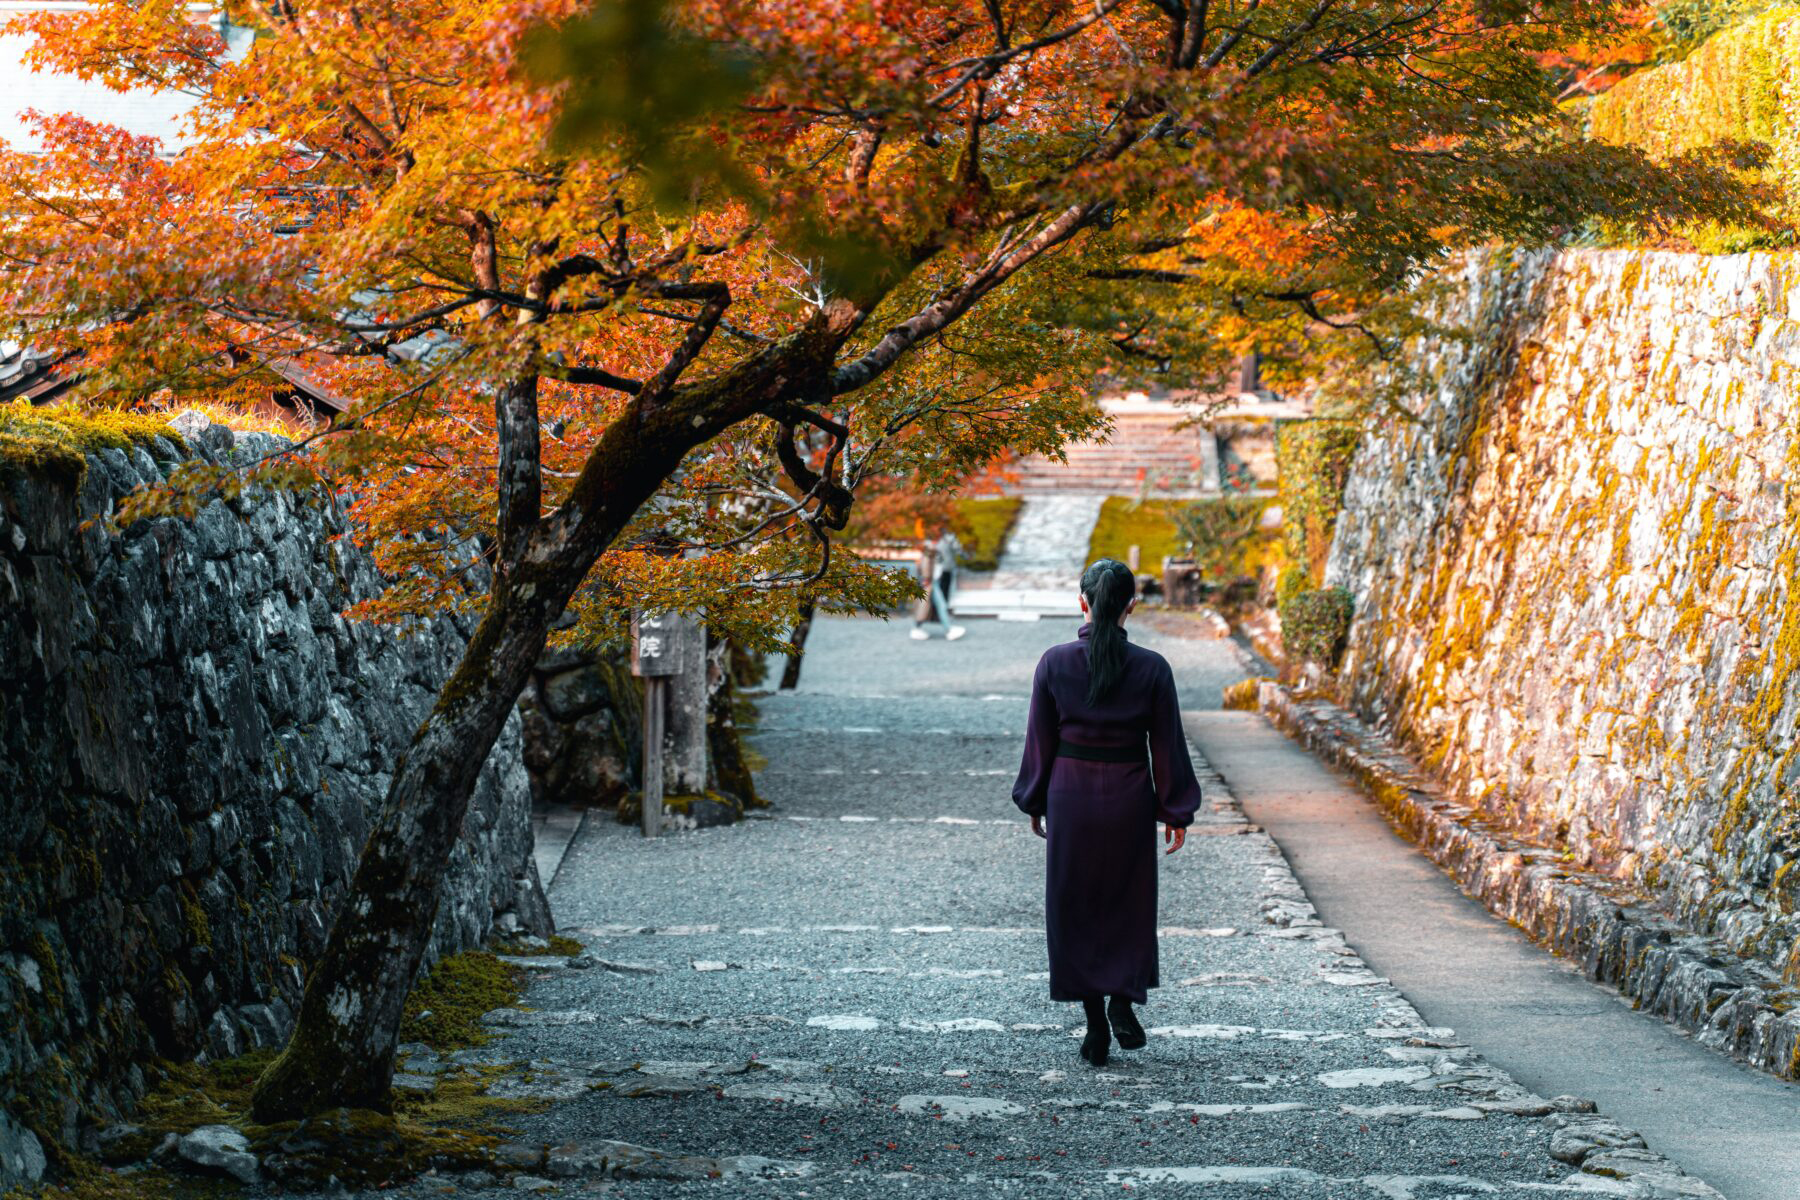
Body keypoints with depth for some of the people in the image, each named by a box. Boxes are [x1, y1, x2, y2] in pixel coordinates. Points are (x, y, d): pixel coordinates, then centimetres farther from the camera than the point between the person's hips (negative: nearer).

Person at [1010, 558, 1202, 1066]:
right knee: (1129, 901, 18)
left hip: (1070, 795, 0)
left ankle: (1096, 1025, 10)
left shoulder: (1055, 662, -8)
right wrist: (1176, 812, 7)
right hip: (1129, 798, 0)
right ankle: (1122, 999, 1)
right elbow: (1167, 746, -3)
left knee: (1075, 904, 10)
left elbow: (1040, 740, -2)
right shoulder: (1151, 668, -8)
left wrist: (1034, 804, 9)